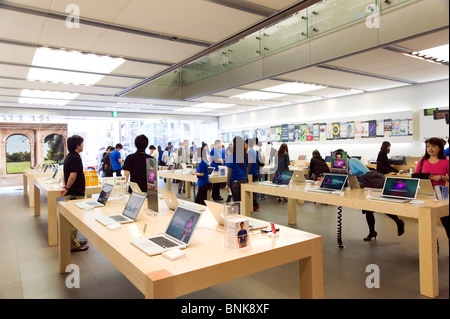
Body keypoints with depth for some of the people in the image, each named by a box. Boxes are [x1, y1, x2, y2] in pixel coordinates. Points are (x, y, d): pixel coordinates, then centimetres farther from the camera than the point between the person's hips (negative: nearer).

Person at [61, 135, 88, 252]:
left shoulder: (69, 156, 15)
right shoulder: (75, 158, -18)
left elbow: (66, 174, 19)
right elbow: (73, 176, -24)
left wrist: (65, 187, 16)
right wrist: (67, 188, -13)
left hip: (71, 193, 10)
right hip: (75, 194, -10)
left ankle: (74, 241, 28)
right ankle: (73, 245, 4)